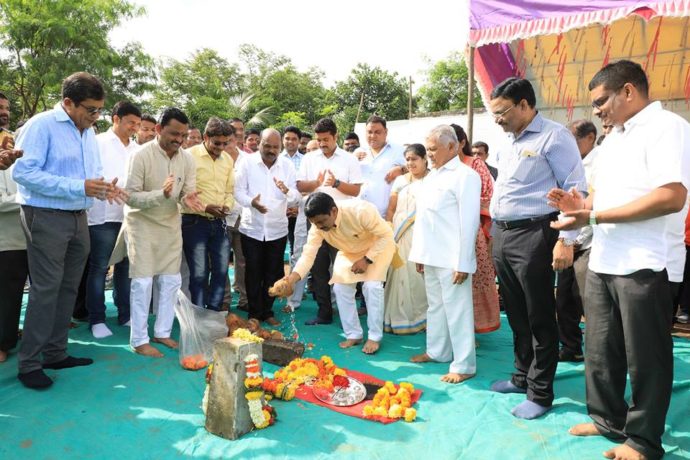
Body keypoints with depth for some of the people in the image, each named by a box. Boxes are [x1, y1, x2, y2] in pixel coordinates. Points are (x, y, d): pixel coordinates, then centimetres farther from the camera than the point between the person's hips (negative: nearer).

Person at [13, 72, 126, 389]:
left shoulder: (88, 132, 12)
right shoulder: (41, 125, -12)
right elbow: (23, 172, -21)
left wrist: (103, 188, -5)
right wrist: (79, 187, -26)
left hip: (78, 217, 8)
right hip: (46, 217, -8)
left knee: (68, 288, 12)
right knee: (46, 289, -5)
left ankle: (55, 353, 24)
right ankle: (29, 363, 7)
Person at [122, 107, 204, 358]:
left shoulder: (187, 158, -4)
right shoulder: (142, 156, -18)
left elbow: (188, 191, 0)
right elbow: (131, 197, -20)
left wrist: (188, 198, -24)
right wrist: (162, 194, -34)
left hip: (171, 224, 5)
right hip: (143, 224, -5)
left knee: (171, 281, 9)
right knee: (143, 282, -3)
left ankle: (162, 332, 23)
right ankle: (139, 340, 9)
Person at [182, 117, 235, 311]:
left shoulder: (227, 159, 9)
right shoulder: (190, 156, -9)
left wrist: (227, 206, -4)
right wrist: (205, 207, -20)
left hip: (219, 222, 5)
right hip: (195, 222, -5)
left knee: (221, 271, 10)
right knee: (199, 273, 1)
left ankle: (214, 313, 25)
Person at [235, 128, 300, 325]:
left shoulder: (288, 165, 2)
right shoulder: (248, 162, -3)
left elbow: (296, 197, -1)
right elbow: (239, 191, -6)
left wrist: (287, 190, -24)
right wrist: (251, 201, -26)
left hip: (277, 230, 2)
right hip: (252, 229, -2)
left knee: (273, 274, 10)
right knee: (253, 273, 5)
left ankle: (267, 311, 25)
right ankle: (254, 313, 19)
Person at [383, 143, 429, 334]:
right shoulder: (400, 180, 14)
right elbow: (391, 209, 13)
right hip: (399, 234, 4)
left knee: (419, 275, -4)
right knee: (399, 274, 4)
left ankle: (420, 317, 12)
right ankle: (399, 318, 15)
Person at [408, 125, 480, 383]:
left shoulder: (465, 176, -10)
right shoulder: (432, 176, 15)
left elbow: (469, 221, -14)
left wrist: (463, 262, -16)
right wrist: (419, 253, 16)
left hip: (452, 259, -8)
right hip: (431, 256, 8)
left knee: (457, 309, -1)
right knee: (435, 306, 17)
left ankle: (464, 365, 9)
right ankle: (437, 351, 31)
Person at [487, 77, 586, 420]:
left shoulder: (553, 136, -7)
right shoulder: (507, 143, 16)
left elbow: (575, 190, -11)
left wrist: (565, 240, -17)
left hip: (532, 236, -8)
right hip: (501, 236, 8)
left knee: (539, 318, 2)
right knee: (516, 314, 17)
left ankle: (540, 393, 14)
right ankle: (523, 376, 32)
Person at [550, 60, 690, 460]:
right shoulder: (613, 138, 17)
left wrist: (594, 217, -20)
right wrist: (581, 203, 3)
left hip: (642, 265, -8)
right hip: (602, 262, 9)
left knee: (644, 358, 6)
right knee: (600, 350, 16)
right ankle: (608, 419, 34)